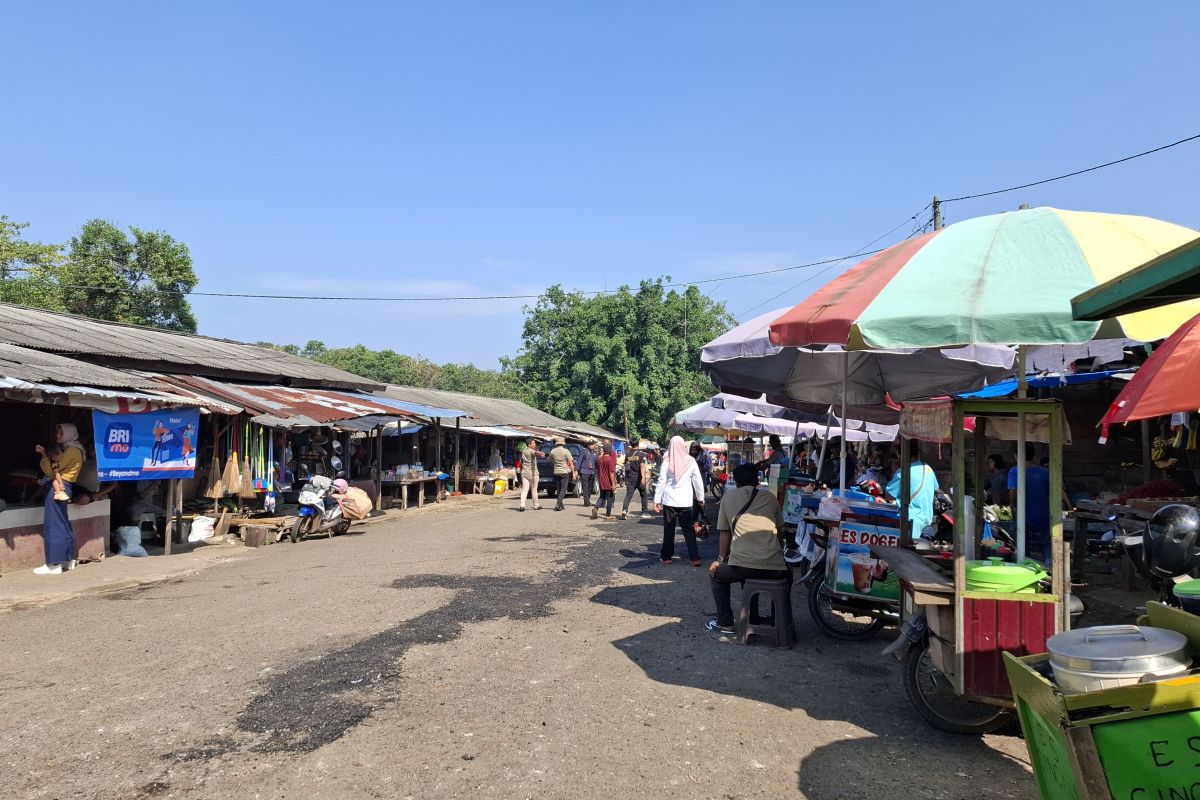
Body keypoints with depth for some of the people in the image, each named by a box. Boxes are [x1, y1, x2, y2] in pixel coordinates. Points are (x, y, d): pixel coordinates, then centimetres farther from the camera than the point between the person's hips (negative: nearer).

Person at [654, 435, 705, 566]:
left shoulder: (667, 462, -6)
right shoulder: (690, 461, -2)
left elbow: (661, 481, -5)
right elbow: (697, 481, 3)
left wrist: (657, 500, 0)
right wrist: (701, 498, 13)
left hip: (669, 501, -1)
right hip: (686, 501, 1)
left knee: (669, 529, 9)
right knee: (688, 529, 7)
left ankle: (667, 556, 15)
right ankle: (695, 558, 1)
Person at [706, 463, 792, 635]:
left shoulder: (728, 497, 11)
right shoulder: (770, 497, 15)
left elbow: (725, 534, 14)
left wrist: (721, 560, 27)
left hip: (742, 566, -2)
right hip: (774, 568, 2)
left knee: (717, 574, 29)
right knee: (787, 574, 37)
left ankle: (725, 623, 24)